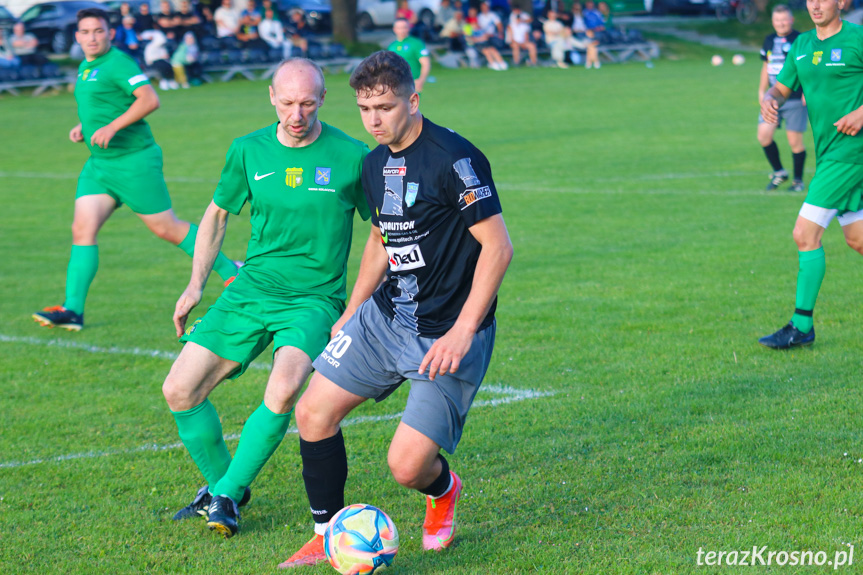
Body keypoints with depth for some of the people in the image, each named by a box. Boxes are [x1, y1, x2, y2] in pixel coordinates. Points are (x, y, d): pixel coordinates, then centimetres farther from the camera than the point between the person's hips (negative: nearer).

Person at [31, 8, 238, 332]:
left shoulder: (118, 63, -13)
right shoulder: (86, 68, 14)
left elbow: (149, 99, -25)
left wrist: (112, 127, -30)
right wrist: (84, 127, 13)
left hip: (135, 160, -8)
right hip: (99, 163, 8)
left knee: (166, 229, 1)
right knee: (82, 229, -6)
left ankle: (230, 271, 18)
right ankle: (72, 310, -9)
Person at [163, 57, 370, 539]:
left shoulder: (351, 157, -7)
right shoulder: (248, 151, 2)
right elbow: (218, 213, 19)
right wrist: (196, 285, 14)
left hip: (315, 299, -4)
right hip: (250, 292, 4)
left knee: (284, 390, -30)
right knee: (180, 390, -5)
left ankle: (228, 493, -11)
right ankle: (220, 484, 18)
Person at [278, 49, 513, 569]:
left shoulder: (453, 158, -18)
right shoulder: (376, 164, 8)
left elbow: (498, 247, -19)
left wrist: (461, 332, -23)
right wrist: (350, 315, 24)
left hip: (446, 335, -8)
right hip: (384, 318, 8)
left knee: (408, 465, -13)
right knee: (314, 412, 0)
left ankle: (443, 490, 25)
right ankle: (330, 536, 17)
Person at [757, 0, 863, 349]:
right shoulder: (801, 45, 13)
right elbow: (782, 87, 17)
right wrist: (769, 99, -6)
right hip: (828, 153, 8)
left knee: (805, 234, -11)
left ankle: (802, 326, -4)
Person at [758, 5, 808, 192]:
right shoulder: (769, 41, 11)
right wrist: (761, 90, 20)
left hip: (796, 99, -5)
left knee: (795, 140, -2)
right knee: (763, 135, -6)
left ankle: (798, 180, 15)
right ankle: (779, 173, 14)